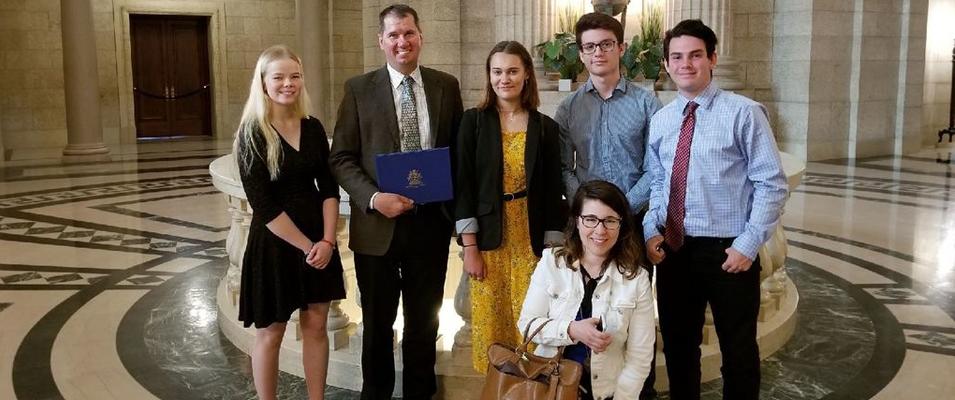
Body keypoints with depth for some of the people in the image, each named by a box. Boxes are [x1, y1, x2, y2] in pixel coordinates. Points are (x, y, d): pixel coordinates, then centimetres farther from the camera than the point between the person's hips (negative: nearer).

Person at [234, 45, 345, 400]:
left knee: (316, 326, 11)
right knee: (271, 332, 8)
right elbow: (263, 204, -15)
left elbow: (329, 188, 2)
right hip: (274, 243, -4)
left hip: (319, 241, 4)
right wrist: (306, 245, -15)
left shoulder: (312, 128, 3)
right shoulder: (251, 135, -11)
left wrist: (327, 240, -11)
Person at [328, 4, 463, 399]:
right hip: (378, 223, -1)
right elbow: (341, 158, -4)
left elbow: (459, 151, 8)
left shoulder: (446, 86, 4)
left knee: (424, 320, 14)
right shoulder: (359, 88, -2)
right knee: (377, 322, 14)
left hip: (431, 222, 2)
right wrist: (374, 197, -18)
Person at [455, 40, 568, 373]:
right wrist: (469, 247, -8)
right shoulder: (473, 121, 0)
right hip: (488, 237, -1)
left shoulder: (546, 127, 3)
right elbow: (463, 185, -3)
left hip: (531, 238, 1)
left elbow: (553, 192, 4)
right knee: (491, 319, 5)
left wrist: (551, 250, 0)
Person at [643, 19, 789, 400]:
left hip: (728, 251, -4)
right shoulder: (660, 120, 7)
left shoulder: (743, 113, -9)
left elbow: (772, 184, -11)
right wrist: (651, 231, -2)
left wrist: (749, 244, -15)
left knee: (738, 349, 11)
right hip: (673, 249, 5)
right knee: (678, 345, 17)